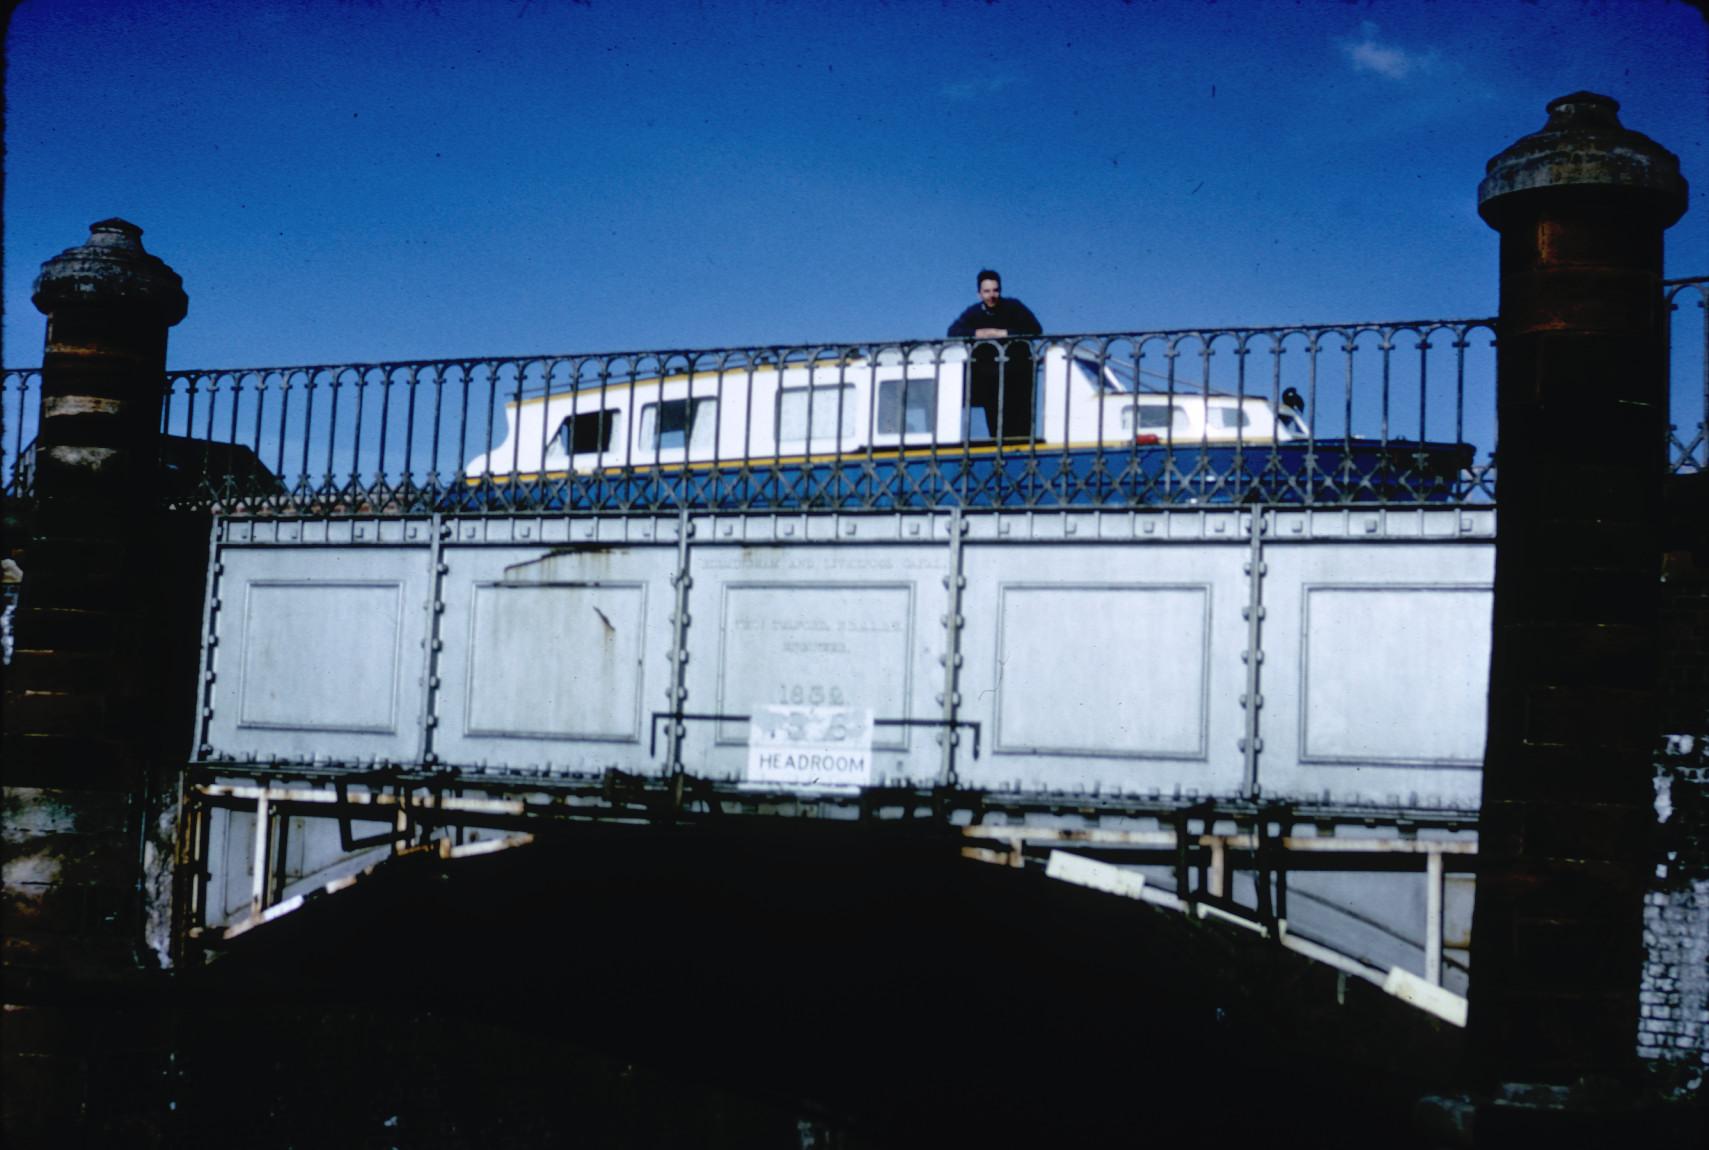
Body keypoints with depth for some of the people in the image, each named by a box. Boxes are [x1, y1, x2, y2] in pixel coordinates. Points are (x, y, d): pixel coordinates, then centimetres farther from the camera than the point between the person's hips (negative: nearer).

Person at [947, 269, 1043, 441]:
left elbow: (1036, 329, -12)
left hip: (1017, 374, -1)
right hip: (989, 375, 1)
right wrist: (978, 333, -20)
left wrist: (1003, 333, -17)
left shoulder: (1013, 307, -1)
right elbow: (953, 332, -5)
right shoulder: (974, 313, 5)